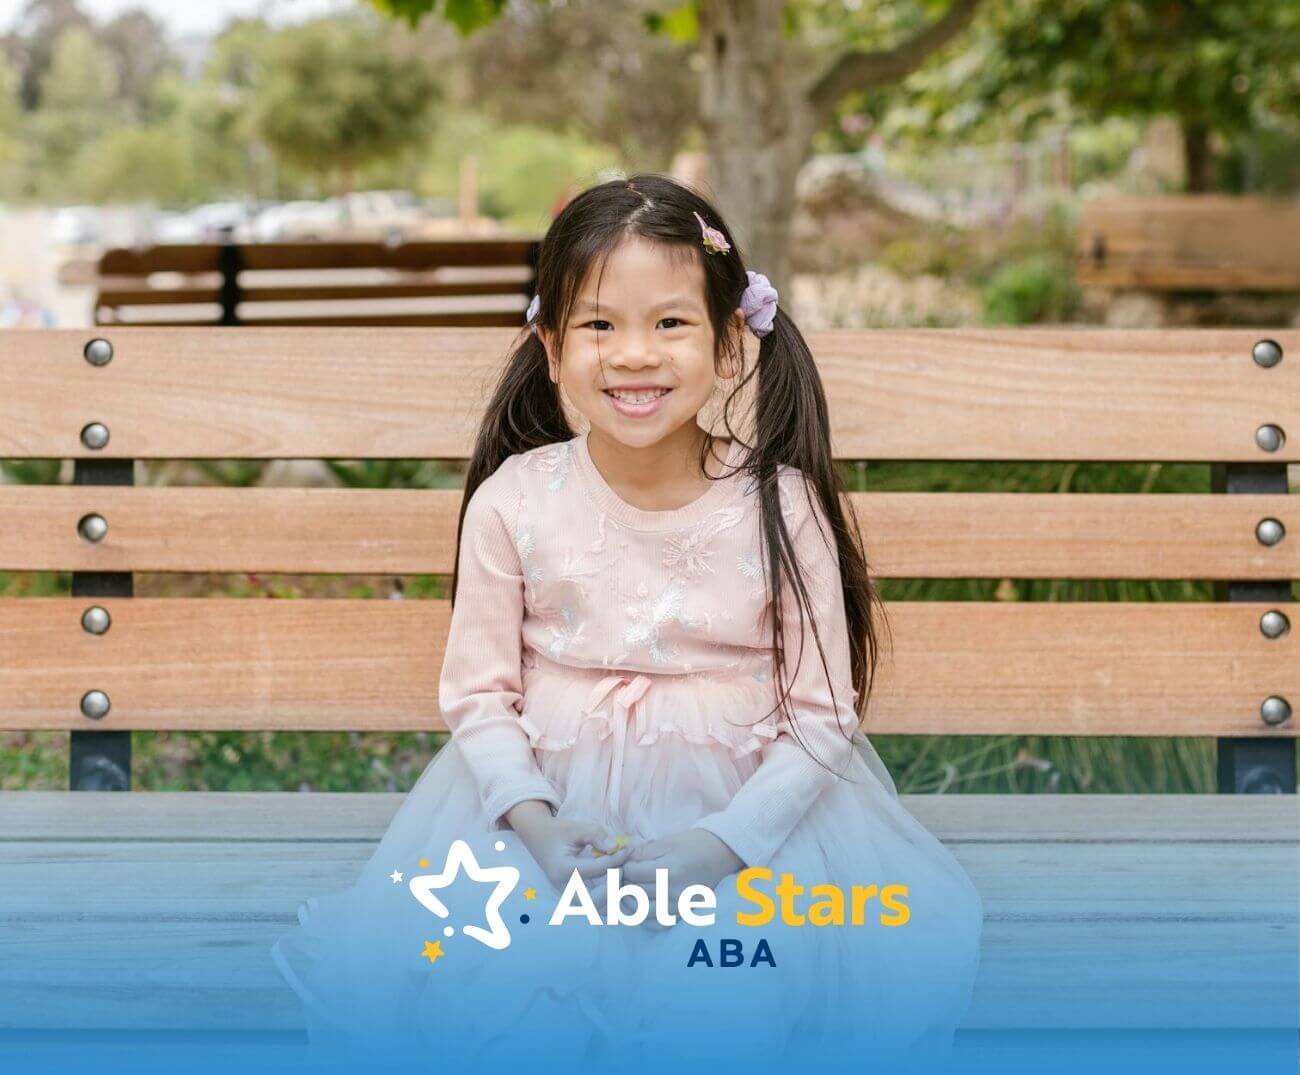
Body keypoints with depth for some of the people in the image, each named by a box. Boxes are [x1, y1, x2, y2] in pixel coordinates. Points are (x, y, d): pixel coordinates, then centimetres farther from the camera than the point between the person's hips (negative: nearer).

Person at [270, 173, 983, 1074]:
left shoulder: (781, 508, -7)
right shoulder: (514, 503, -5)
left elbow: (821, 715, -4)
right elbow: (478, 694, 0)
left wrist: (722, 844, -17)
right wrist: (536, 826, -17)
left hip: (745, 805, 0)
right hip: (551, 801, 0)